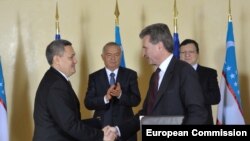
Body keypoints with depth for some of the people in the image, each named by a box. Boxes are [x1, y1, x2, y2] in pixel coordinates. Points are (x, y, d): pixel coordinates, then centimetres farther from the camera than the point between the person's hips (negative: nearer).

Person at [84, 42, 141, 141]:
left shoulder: (130, 74, 4)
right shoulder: (94, 77, 5)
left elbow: (136, 100, -3)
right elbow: (88, 103, -3)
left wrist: (120, 95, -22)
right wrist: (105, 98, -21)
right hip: (102, 126, 0)